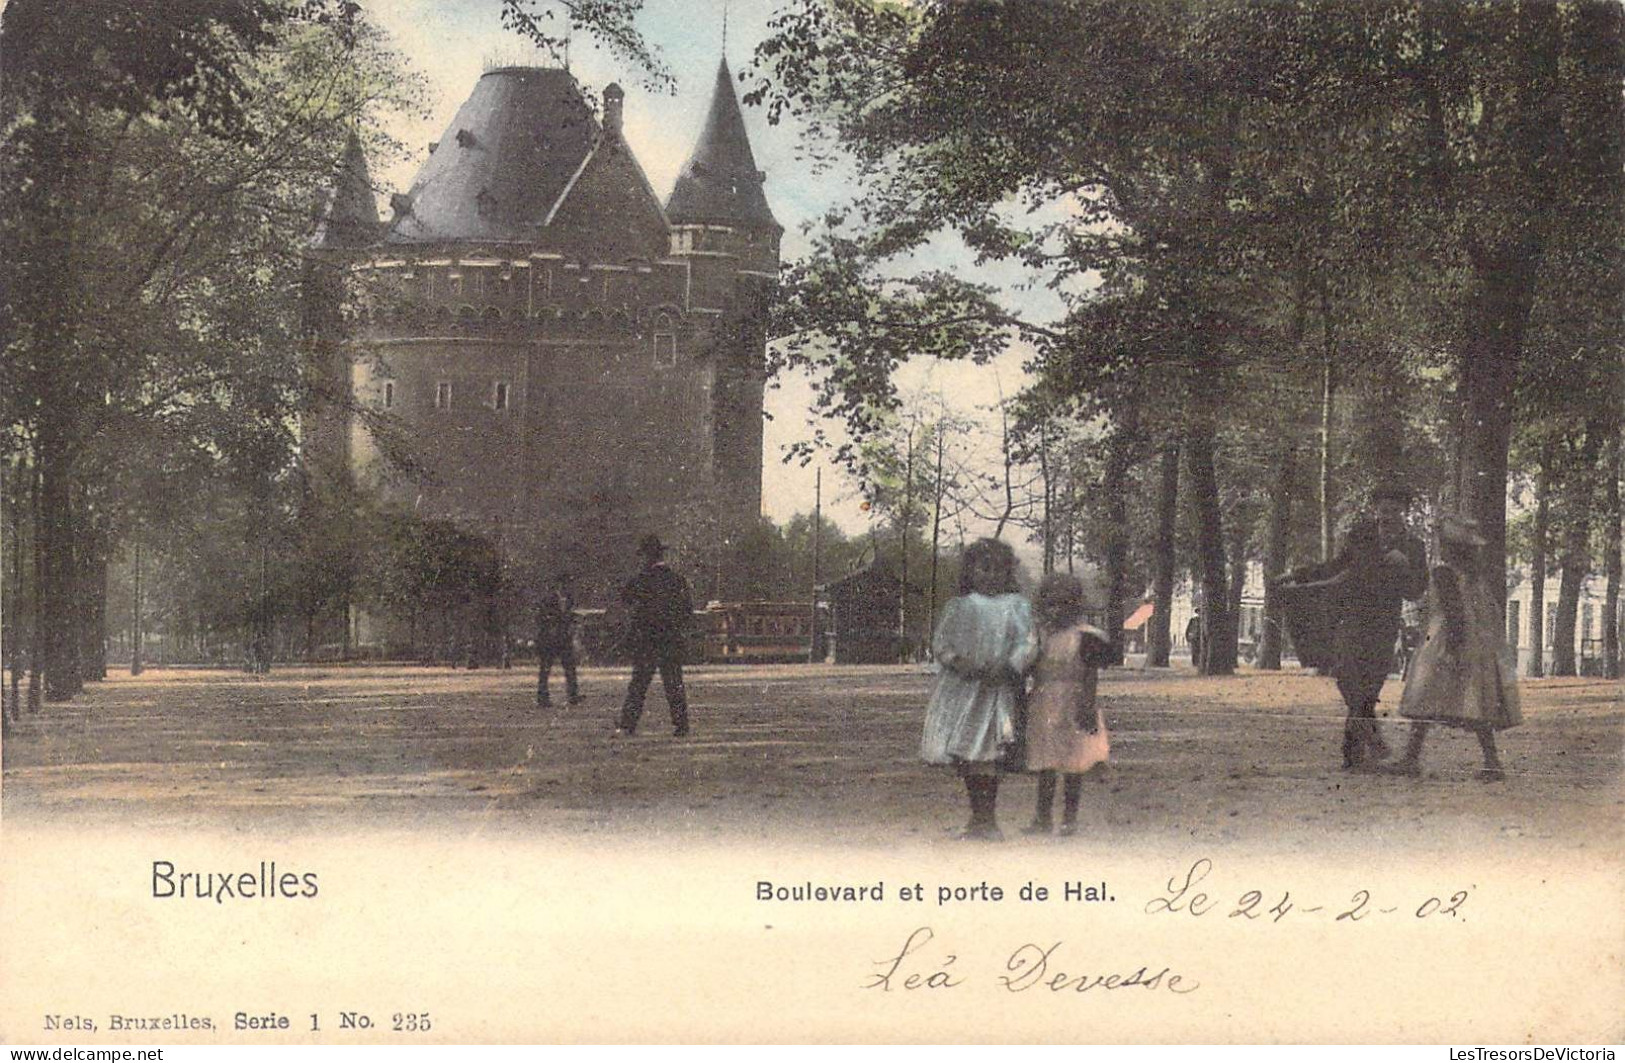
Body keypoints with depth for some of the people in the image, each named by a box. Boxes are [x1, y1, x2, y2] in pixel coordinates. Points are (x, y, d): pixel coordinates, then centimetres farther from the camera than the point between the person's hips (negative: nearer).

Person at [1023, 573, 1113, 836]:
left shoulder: (1084, 637, -5)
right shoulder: (1039, 634, 9)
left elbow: (1091, 677, -7)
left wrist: (1087, 707, -14)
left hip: (1072, 706, -4)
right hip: (1043, 706, 4)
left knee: (1073, 764, 2)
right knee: (1045, 764, 5)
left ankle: (1070, 817, 9)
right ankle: (1043, 817, 10)